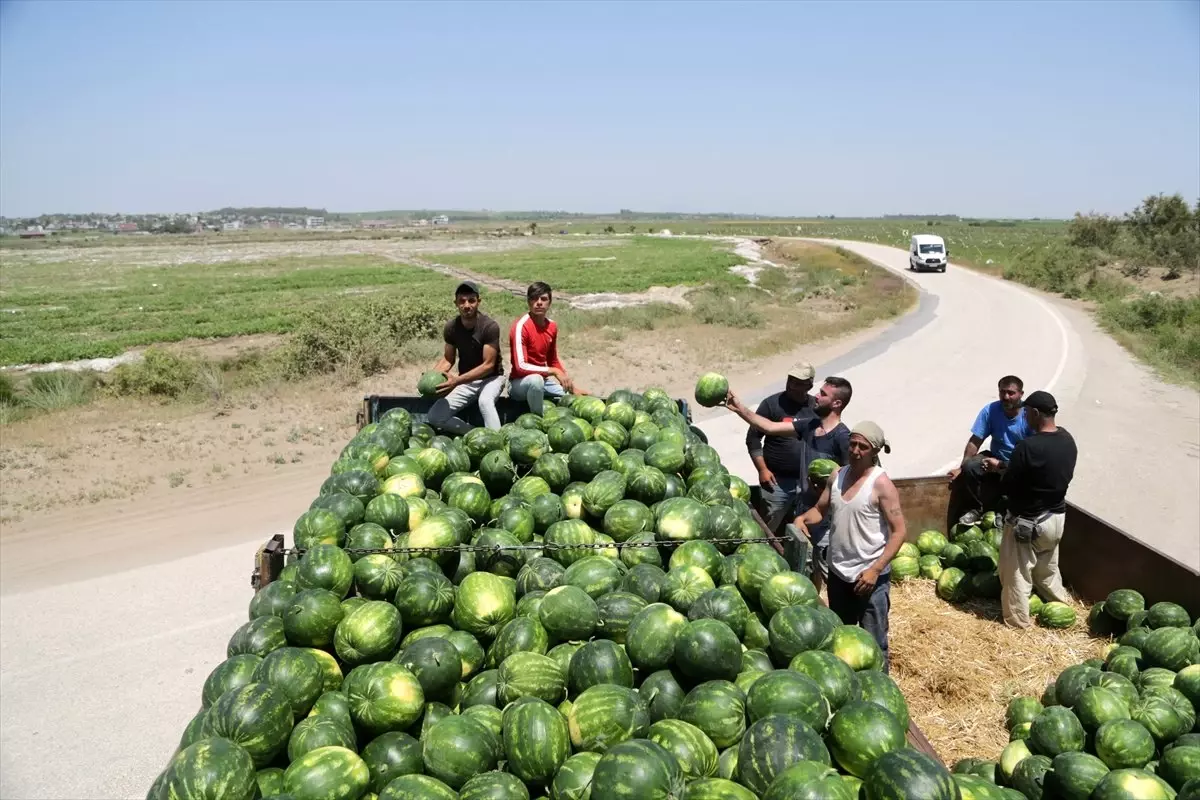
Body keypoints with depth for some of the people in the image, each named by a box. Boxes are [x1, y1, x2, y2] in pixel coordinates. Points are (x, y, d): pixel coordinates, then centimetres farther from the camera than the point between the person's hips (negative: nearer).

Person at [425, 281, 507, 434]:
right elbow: (448, 359, 6)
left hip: (491, 377, -5)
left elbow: (488, 365, -22)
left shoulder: (489, 326, -21)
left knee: (485, 401, -41)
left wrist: (457, 380, -32)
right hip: (466, 380, 5)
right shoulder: (451, 328, -7)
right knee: (434, 417, -13)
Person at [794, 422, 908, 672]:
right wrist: (803, 518, -11)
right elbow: (820, 509, 12)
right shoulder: (837, 475, 2)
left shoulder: (881, 484, -15)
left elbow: (899, 531, -16)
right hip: (838, 572, 6)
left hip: (869, 576, -6)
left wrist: (875, 569, -21)